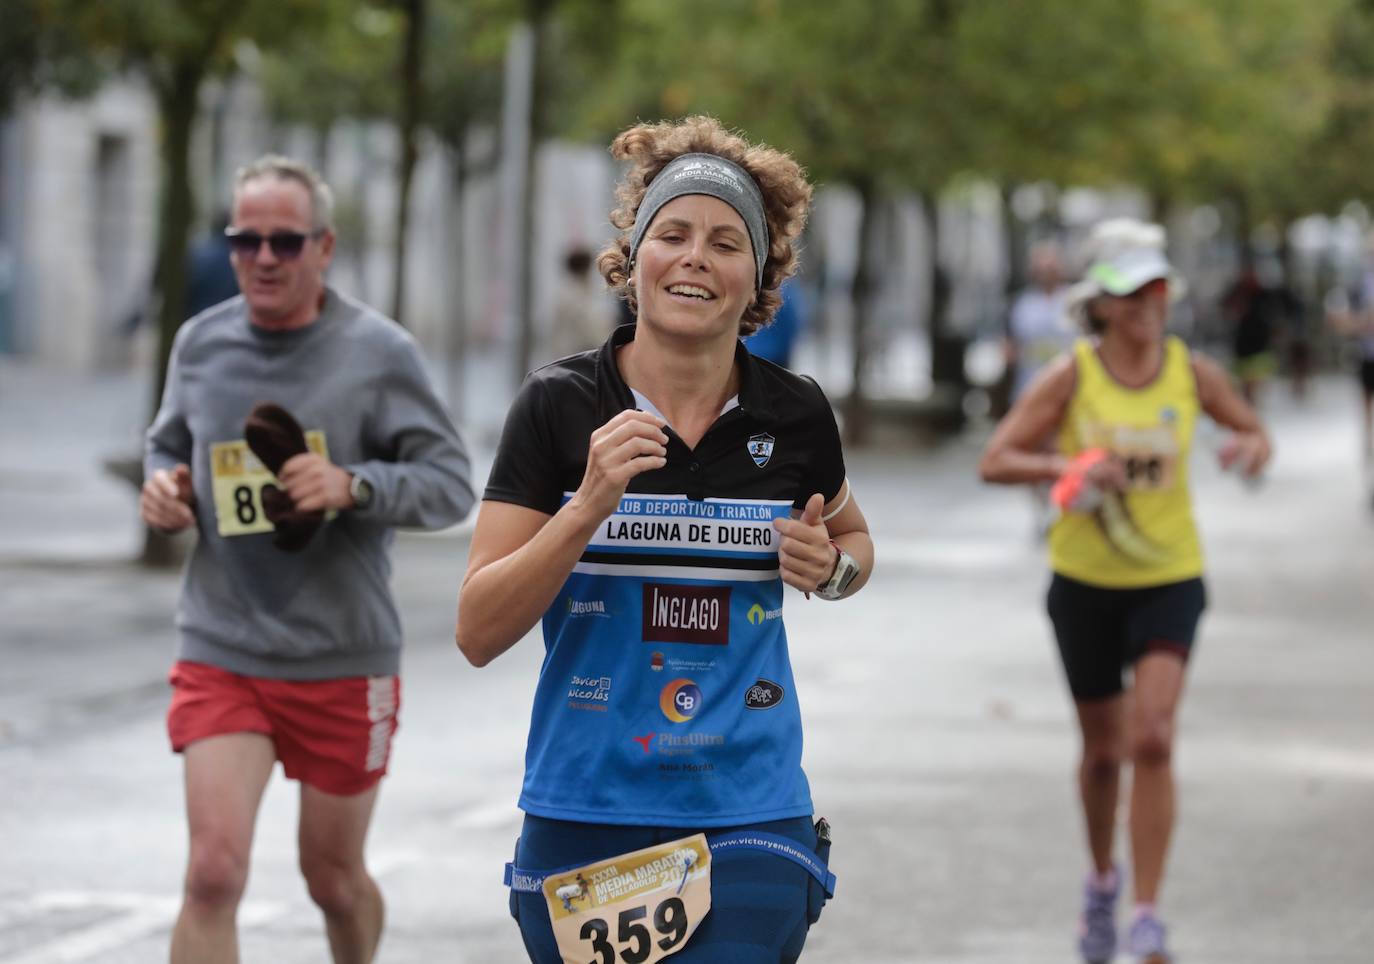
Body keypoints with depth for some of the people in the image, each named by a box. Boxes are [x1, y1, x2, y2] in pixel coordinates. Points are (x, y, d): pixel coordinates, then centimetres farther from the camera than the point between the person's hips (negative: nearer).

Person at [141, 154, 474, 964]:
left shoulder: (379, 352, -7)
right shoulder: (201, 343, 4)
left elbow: (452, 485, -7)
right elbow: (169, 447, 22)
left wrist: (354, 486, -24)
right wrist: (164, 485, -2)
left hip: (343, 662, -1)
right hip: (220, 650, 2)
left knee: (335, 880, 13)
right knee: (214, 872, -15)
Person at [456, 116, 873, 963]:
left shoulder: (794, 415, 1)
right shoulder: (559, 406, -4)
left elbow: (852, 538, 23)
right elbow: (479, 632, -9)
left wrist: (831, 566, 0)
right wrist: (590, 504, -21)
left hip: (748, 824, 0)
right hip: (583, 820, 0)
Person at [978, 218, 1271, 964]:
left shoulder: (1192, 371, -5)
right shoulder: (1071, 376, -10)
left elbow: (1254, 432, 11)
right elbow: (994, 462, -11)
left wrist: (1251, 449, -14)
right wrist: (1067, 466, -29)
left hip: (1169, 581, 0)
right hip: (1085, 583, 0)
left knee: (1152, 741, -17)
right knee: (1102, 751, 12)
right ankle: (1102, 882, 39)